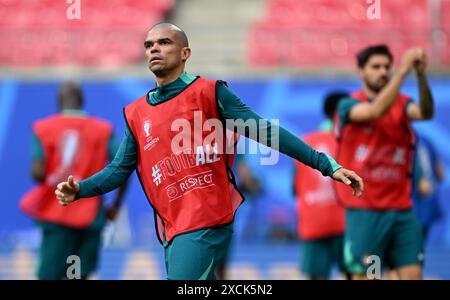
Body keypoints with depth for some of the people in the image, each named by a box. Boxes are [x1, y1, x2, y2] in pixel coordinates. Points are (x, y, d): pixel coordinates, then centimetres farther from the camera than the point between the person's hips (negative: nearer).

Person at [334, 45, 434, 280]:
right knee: (364, 276, -2)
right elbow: (376, 111, -22)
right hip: (364, 212, -4)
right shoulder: (348, 106, -1)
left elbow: (425, 113, -13)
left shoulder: (402, 103, 9)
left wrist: (421, 75, -27)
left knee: (412, 274, -3)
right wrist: (403, 70, -25)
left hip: (401, 207, 4)